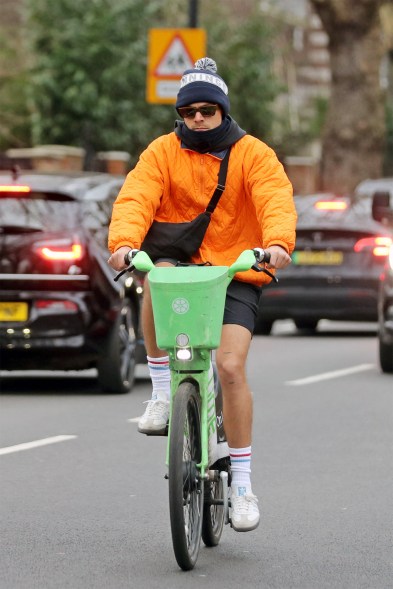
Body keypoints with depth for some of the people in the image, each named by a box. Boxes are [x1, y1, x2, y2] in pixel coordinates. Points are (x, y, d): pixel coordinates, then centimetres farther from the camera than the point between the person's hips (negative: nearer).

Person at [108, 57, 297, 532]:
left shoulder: (253, 154, -2)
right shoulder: (163, 152, 1)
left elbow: (276, 200, -19)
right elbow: (135, 198, -15)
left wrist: (278, 243, -41)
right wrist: (124, 241, -35)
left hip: (235, 276, -1)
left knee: (231, 367, -16)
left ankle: (242, 484, -5)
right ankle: (161, 390, -18)